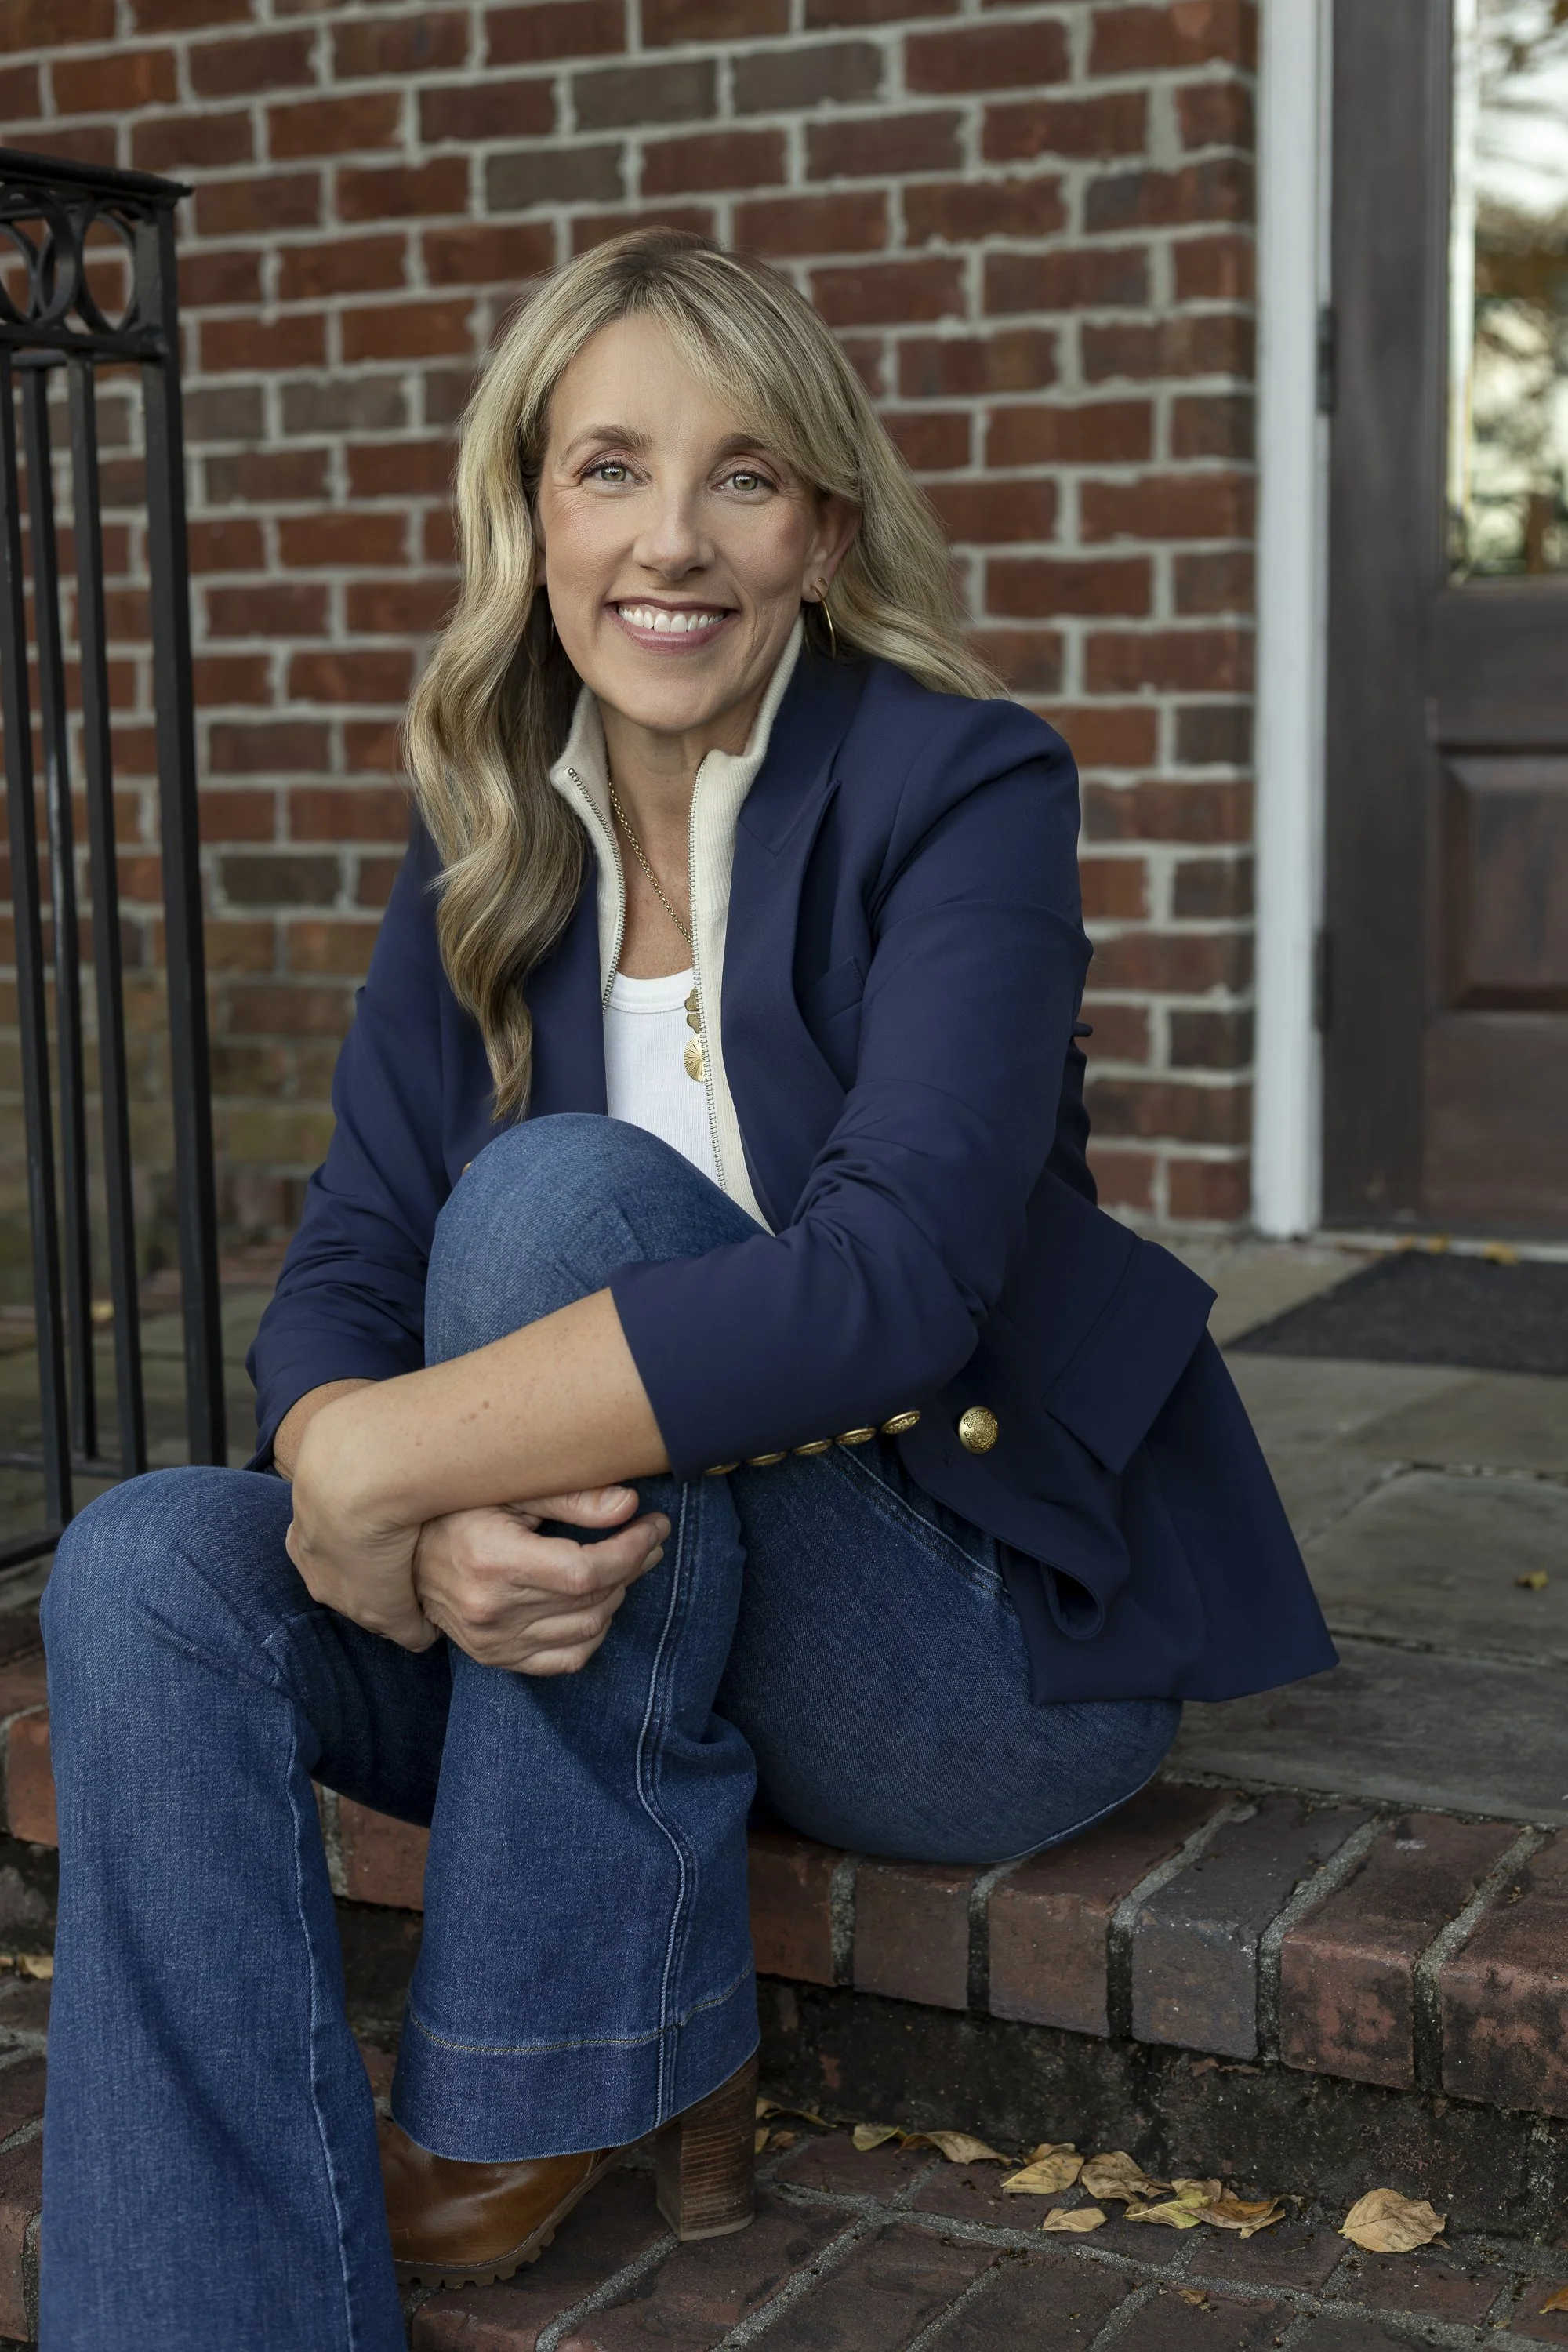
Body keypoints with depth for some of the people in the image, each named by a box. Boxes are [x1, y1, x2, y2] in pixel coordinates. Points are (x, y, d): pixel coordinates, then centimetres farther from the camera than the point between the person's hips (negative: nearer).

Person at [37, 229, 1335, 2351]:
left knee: (563, 1190, -28)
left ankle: (563, 2087, -16)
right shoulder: (489, 847, 3)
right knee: (149, 1575, -20)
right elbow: (342, 1275, -5)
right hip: (636, 1615, 5)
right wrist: (421, 1533, -29)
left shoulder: (962, 792, -14)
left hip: (997, 1622, -4)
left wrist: (386, 1458, -29)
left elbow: (890, 1277, -29)